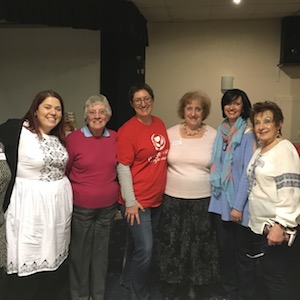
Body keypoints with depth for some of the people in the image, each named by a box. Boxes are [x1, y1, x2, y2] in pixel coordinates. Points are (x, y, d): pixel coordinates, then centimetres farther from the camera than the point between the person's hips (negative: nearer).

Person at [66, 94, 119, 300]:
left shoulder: (115, 138, -2)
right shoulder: (73, 139, -12)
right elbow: (63, 171, -1)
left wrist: (116, 192, 10)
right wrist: (74, 192, 2)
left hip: (108, 206, 3)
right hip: (81, 206, -3)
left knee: (101, 251, 16)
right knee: (80, 251, 11)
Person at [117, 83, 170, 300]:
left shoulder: (160, 124, 5)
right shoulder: (128, 130, -15)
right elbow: (123, 168, -16)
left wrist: (163, 188, 15)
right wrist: (130, 202, -17)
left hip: (157, 198, 7)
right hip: (137, 200, -7)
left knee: (142, 245, 20)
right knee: (145, 249, -5)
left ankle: (128, 279, 42)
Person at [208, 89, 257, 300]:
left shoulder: (248, 134, -10)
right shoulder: (221, 131, 8)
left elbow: (248, 172, -15)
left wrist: (238, 205, -17)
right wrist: (216, 193, 9)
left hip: (239, 201, -5)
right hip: (220, 199, 6)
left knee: (242, 252, 8)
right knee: (224, 248, 15)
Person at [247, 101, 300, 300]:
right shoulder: (260, 150, 14)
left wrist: (281, 225, -26)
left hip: (275, 226, -9)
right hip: (259, 224, 9)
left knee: (275, 278, -2)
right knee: (267, 275, 17)